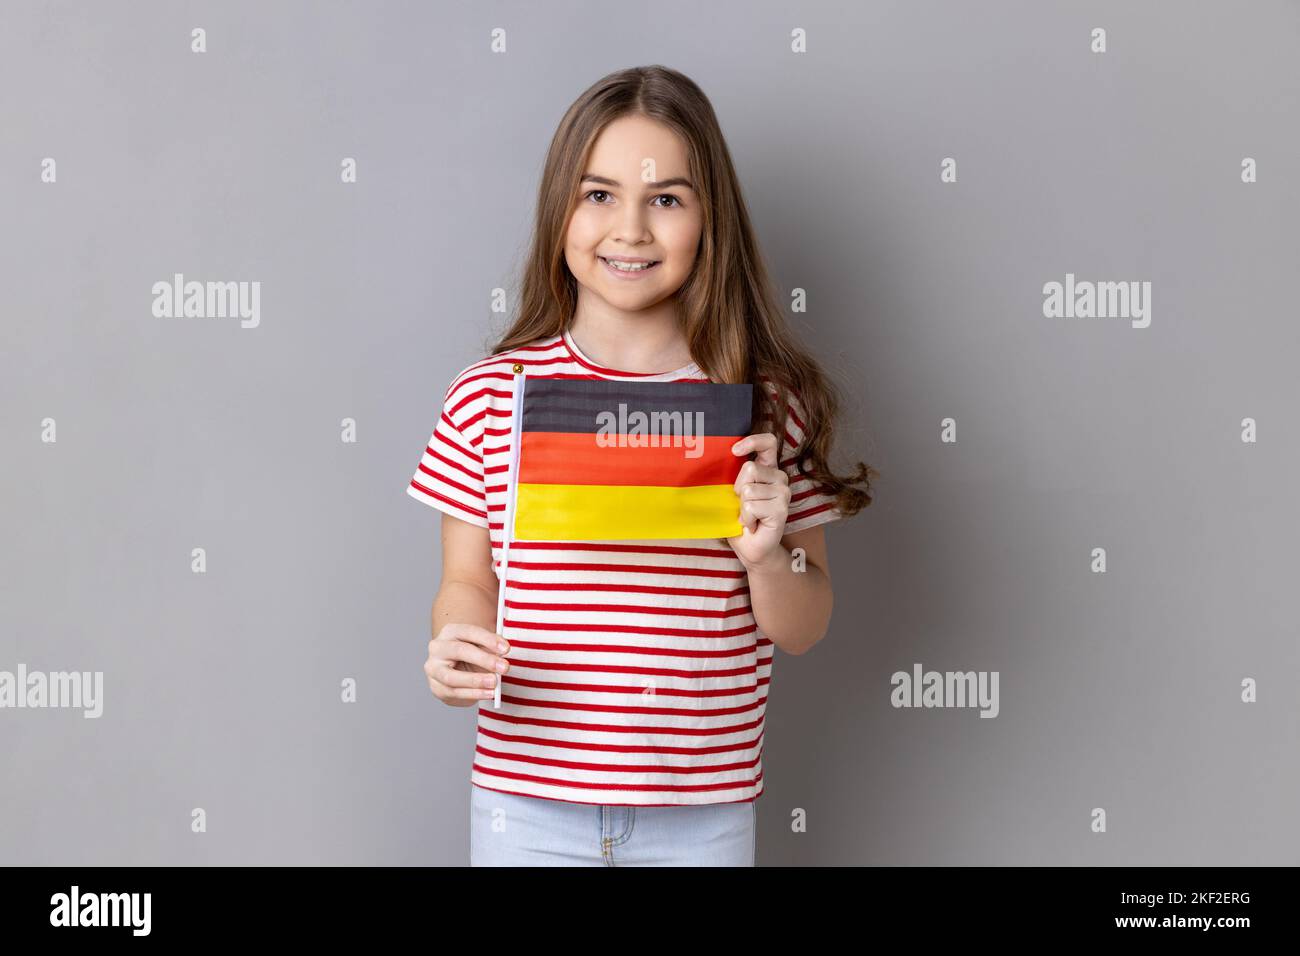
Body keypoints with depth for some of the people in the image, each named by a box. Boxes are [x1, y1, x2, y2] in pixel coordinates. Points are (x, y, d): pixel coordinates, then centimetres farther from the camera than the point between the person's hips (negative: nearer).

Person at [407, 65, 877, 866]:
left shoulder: (766, 403, -4)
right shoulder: (489, 395, -5)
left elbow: (804, 630, 2)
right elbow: (467, 583, 4)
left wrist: (767, 556, -16)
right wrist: (455, 650, -15)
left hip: (703, 812, 0)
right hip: (525, 800, 0)